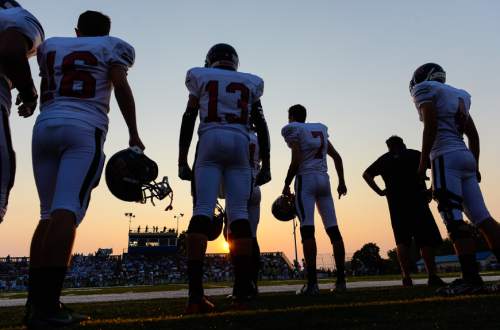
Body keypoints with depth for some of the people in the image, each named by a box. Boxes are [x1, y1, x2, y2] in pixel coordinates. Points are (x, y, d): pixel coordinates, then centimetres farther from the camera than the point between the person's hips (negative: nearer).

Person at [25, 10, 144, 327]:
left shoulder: (51, 46, 26)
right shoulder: (111, 47, 14)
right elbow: (121, 87, -2)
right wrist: (134, 135, -3)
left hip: (44, 126, 5)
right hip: (84, 128, -5)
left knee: (48, 214, 9)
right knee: (67, 212, -14)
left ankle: (35, 301, 9)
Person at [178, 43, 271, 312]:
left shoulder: (200, 78, 18)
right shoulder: (249, 83, 21)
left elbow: (188, 120, 8)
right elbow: (261, 126, 13)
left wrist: (182, 161, 6)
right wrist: (265, 166, 13)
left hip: (210, 141, -1)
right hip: (240, 143, 1)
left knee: (202, 211, -8)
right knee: (239, 213, 0)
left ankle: (195, 293, -15)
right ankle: (242, 290, -1)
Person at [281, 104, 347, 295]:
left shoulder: (293, 130, 1)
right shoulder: (320, 130, 21)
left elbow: (296, 161, -11)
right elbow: (337, 157, 20)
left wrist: (286, 185, -3)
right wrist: (341, 182, 25)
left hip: (306, 179, -6)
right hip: (324, 179, 7)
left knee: (307, 229, -12)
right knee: (333, 229, 5)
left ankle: (312, 283, -17)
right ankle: (341, 280, 9)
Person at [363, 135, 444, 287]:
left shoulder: (384, 159, 17)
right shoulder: (415, 154, 13)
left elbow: (366, 174, 8)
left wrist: (379, 191, 5)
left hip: (396, 202, 1)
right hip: (417, 200, -1)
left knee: (402, 240, 3)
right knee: (426, 239, 2)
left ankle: (406, 276, -4)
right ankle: (432, 277, -3)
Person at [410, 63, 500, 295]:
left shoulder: (425, 90, 4)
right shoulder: (458, 95, 27)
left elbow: (431, 126, -10)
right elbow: (473, 135, 22)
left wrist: (423, 161, -8)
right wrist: (475, 166, 23)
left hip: (446, 158, -8)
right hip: (466, 157, 9)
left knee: (454, 220, -12)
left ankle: (471, 278, -13)